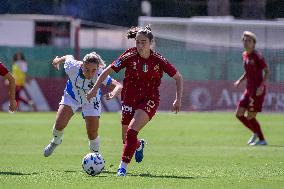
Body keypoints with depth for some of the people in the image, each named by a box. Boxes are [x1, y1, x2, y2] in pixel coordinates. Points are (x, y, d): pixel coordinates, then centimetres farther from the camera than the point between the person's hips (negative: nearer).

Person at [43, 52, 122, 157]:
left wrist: (113, 93, -68)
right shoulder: (73, 67, -35)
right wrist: (58, 60, 11)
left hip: (91, 102, -1)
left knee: (92, 134, -4)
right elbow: (68, 58, -11)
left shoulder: (100, 75, -38)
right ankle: (55, 142, 22)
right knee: (59, 124, -13)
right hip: (71, 97, 1)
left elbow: (118, 86, -45)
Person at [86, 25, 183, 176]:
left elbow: (178, 77, 0)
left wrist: (178, 99, -7)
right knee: (126, 139, 9)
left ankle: (123, 166, -15)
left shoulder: (158, 60, -11)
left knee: (132, 131, -24)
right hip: (129, 100, 2)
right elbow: (108, 71, -2)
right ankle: (139, 145, 46)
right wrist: (95, 89, -7)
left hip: (149, 101, -2)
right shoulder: (130, 56, -9)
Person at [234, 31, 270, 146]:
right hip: (249, 89, 8)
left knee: (250, 117, -6)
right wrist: (240, 81, 8)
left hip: (258, 90, -8)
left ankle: (262, 140, 10)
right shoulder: (245, 55, 10)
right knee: (239, 114, 5)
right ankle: (255, 132, 24)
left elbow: (267, 71, -13)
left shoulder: (257, 56, -13)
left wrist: (261, 86, -22)